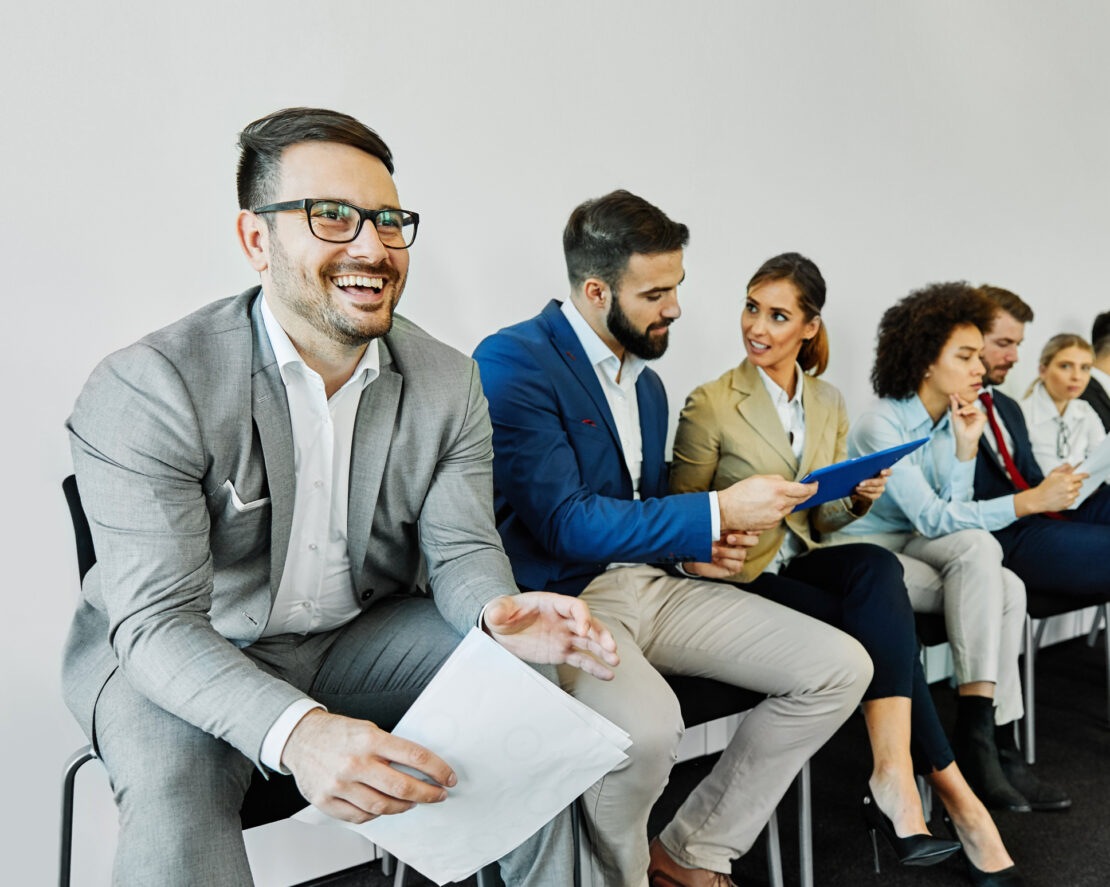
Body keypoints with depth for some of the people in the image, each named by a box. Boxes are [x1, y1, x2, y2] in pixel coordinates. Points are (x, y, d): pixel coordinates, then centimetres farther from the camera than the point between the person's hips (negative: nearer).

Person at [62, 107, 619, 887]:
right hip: (175, 655, -3)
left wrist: (498, 612, -33)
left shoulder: (449, 383, -5)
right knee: (174, 792, -33)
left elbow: (460, 546, -6)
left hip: (359, 637, 4)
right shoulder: (147, 390, -21)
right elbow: (157, 619, -26)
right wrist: (294, 730, -45)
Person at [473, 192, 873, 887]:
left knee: (843, 669, -3)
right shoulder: (513, 360, -11)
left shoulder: (647, 383, 16)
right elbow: (564, 523, -19)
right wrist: (717, 513, -17)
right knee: (646, 726, -37)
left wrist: (697, 547, 3)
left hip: (652, 582, 8)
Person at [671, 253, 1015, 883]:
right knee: (886, 623, -26)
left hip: (800, 563, 5)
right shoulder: (711, 405, -5)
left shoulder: (829, 404, 12)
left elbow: (821, 523, 16)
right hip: (741, 578, -4)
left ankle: (895, 775, -31)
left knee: (877, 567, -30)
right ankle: (949, 787, -15)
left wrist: (859, 501, -6)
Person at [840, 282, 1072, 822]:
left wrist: (965, 448, -9)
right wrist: (1028, 502, -25)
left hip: (917, 549, 7)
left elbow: (950, 510, 1)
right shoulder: (880, 425, -17)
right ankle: (991, 746, -19)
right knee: (990, 569, -25)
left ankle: (984, 741, -18)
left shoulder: (949, 421, 7)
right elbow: (932, 517, -23)